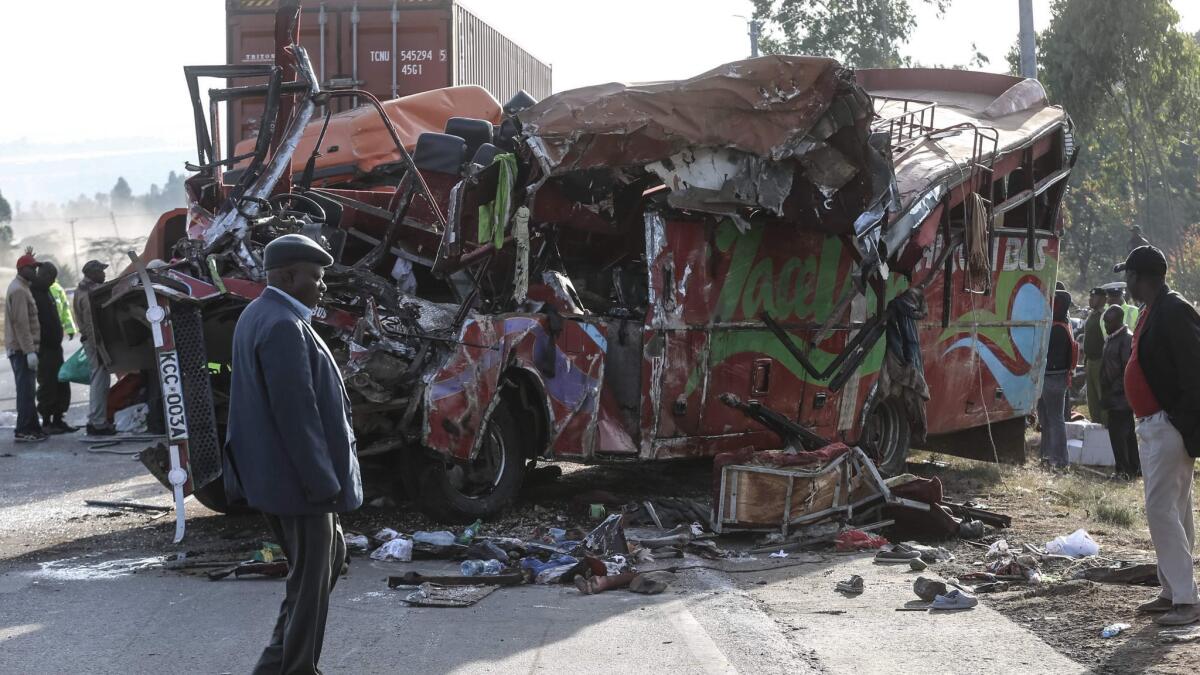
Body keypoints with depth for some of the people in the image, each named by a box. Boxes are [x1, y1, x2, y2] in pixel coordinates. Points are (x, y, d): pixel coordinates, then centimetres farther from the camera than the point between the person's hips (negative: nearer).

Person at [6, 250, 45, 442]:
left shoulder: (22, 287, 16)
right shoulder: (19, 291, -16)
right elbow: (21, 323, -23)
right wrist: (29, 351, -24)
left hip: (22, 349, 11)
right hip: (21, 349, -11)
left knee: (27, 390, 14)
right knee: (26, 390, -10)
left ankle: (33, 428, 20)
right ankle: (23, 431, -10)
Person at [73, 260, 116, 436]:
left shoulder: (84, 290, 16)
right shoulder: (90, 293, -17)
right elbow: (91, 322, -24)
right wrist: (98, 347, -26)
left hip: (90, 340, 11)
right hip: (95, 341, -11)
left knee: (98, 382, 16)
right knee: (100, 382, -8)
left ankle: (95, 421, 22)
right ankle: (98, 423, -7)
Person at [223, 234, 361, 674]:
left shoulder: (258, 316, 12)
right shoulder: (283, 327, -22)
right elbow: (296, 412, -25)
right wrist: (322, 481, -21)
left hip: (275, 473, 11)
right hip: (297, 477, -11)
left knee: (330, 556, 22)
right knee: (310, 581, 0)